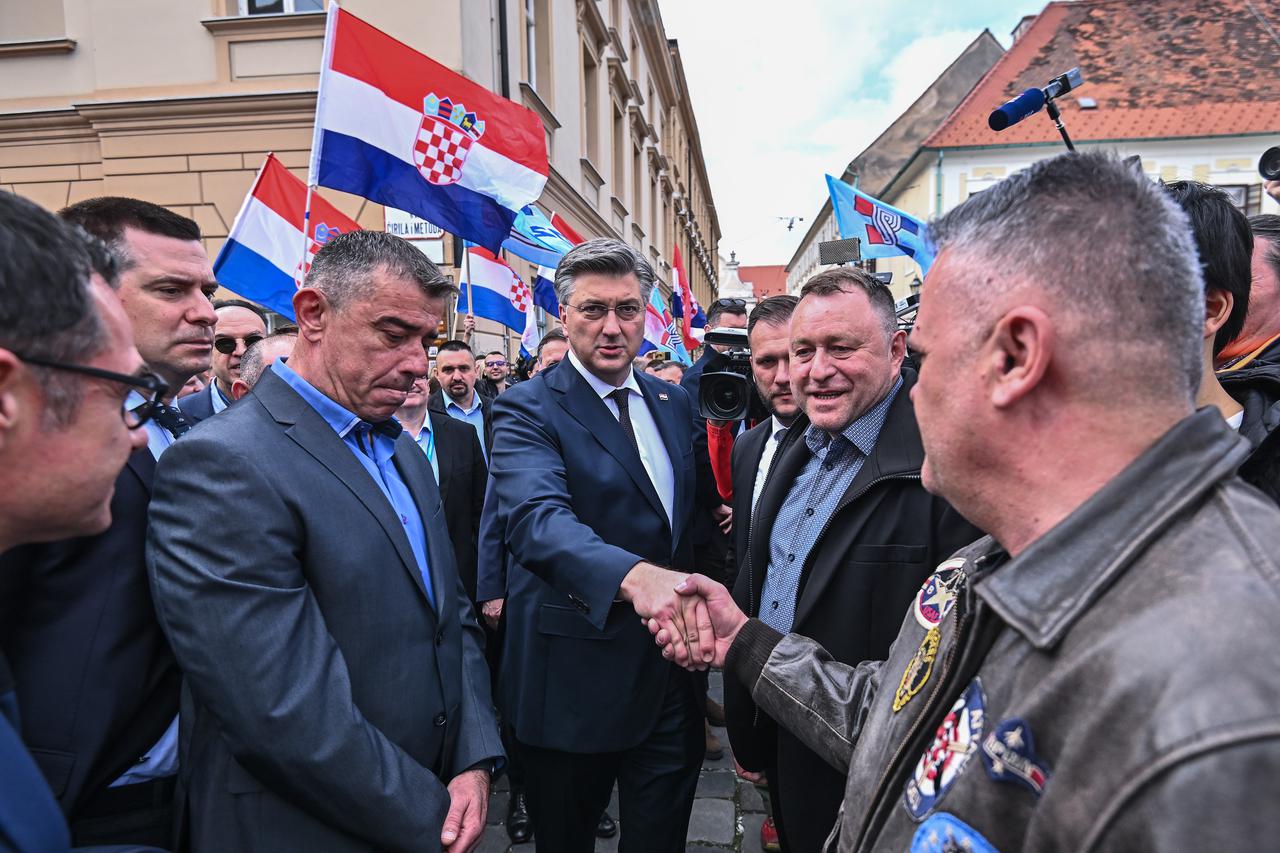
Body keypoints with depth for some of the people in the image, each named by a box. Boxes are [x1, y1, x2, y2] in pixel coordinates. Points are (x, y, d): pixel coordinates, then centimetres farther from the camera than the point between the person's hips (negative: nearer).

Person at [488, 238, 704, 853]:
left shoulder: (672, 404, 6)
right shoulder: (527, 410, -14)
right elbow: (536, 518, -33)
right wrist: (634, 575, -51)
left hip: (670, 672, 5)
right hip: (575, 681, -4)